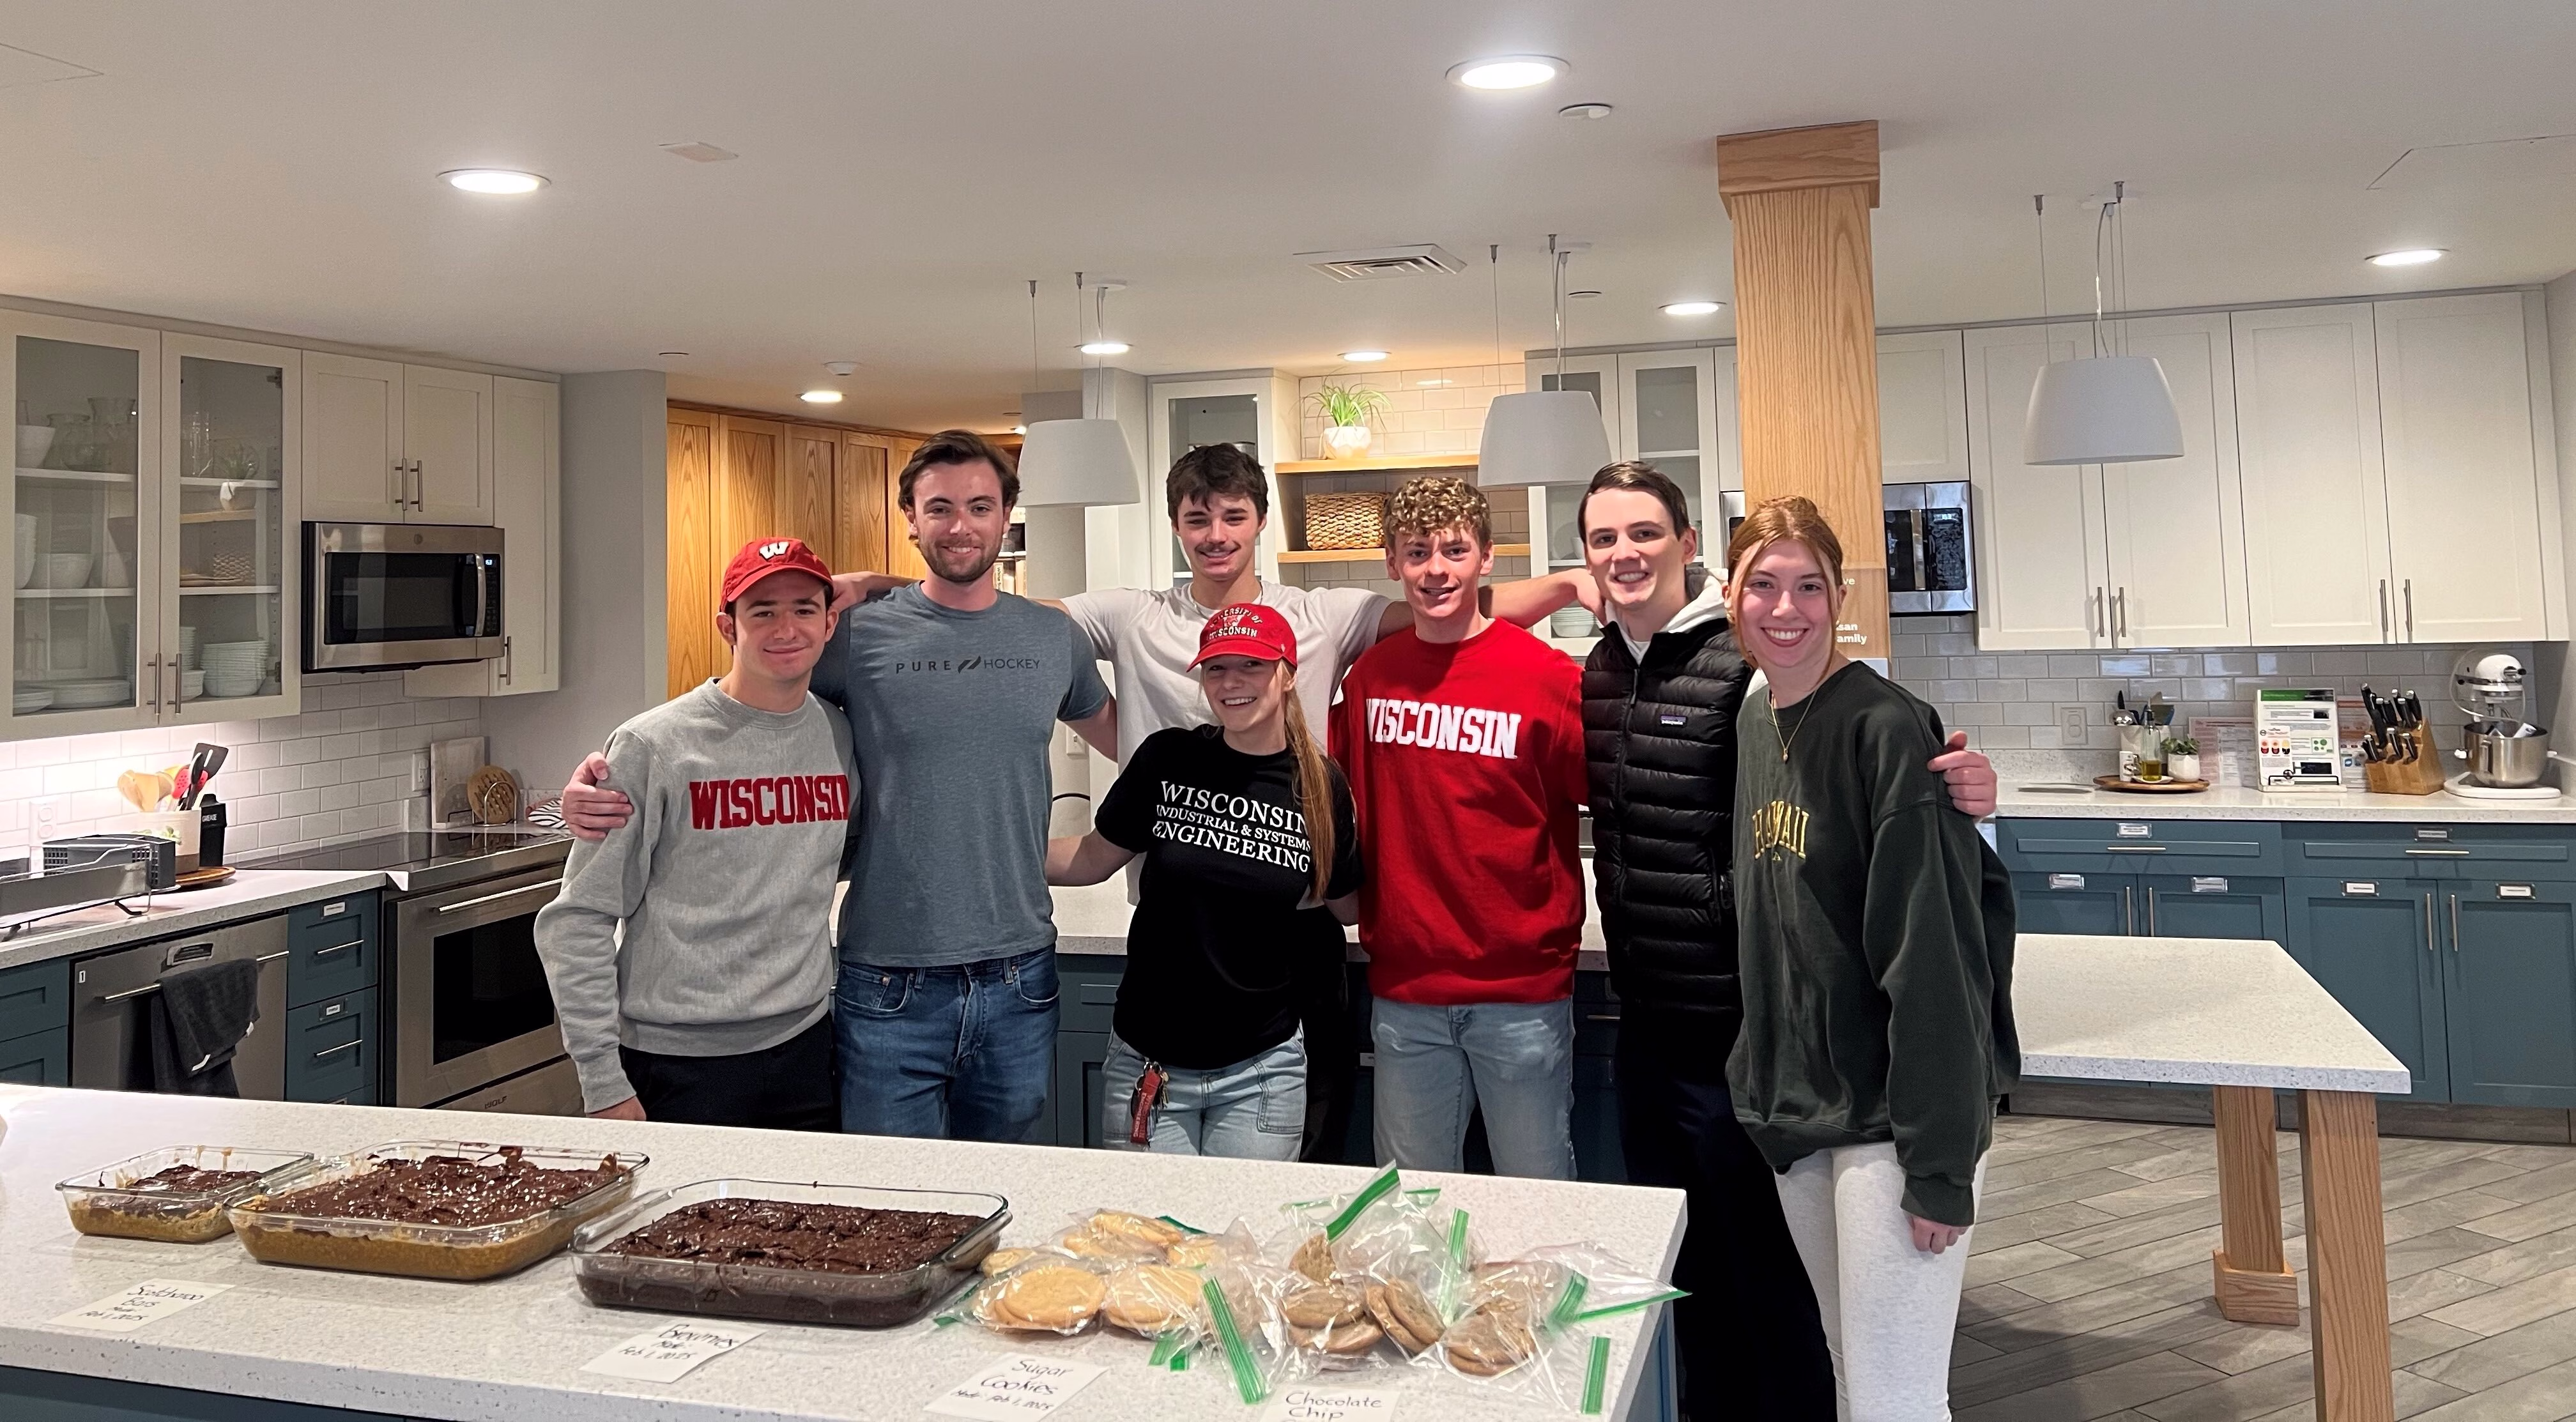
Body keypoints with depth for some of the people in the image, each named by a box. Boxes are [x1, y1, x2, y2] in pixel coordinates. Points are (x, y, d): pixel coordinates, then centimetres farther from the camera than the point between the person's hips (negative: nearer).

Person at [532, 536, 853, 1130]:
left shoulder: (841, 735, 3)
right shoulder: (654, 747, -11)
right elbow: (576, 924, -9)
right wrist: (605, 1086, -11)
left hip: (805, 1049, 4)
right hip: (680, 1065, -4)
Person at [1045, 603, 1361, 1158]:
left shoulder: (1321, 786, -5)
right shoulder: (1167, 759, -8)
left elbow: (1346, 905, 8)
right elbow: (1093, 859, 3)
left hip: (1262, 1070, 0)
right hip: (1146, 1062, 0)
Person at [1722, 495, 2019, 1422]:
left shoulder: (1885, 729, -16)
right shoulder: (1756, 721, 8)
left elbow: (1931, 955, -19)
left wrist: (1941, 1164, -20)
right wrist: (1766, 1076, 13)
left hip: (1892, 1113, -7)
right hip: (1795, 1105, 8)